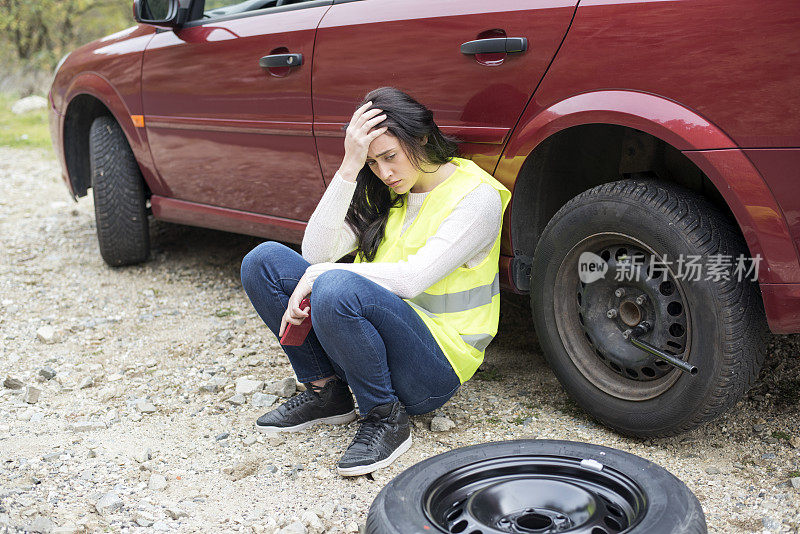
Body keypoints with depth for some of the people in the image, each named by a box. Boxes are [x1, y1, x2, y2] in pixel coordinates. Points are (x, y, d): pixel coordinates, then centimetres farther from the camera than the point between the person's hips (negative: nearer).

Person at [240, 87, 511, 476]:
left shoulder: (478, 196, -11)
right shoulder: (383, 193, 8)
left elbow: (413, 278, -24)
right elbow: (316, 251, -5)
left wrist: (322, 274, -20)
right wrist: (349, 169, -12)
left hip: (437, 365, -7)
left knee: (337, 288, -36)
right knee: (263, 260, -7)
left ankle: (387, 418, -14)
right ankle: (326, 391, 2)